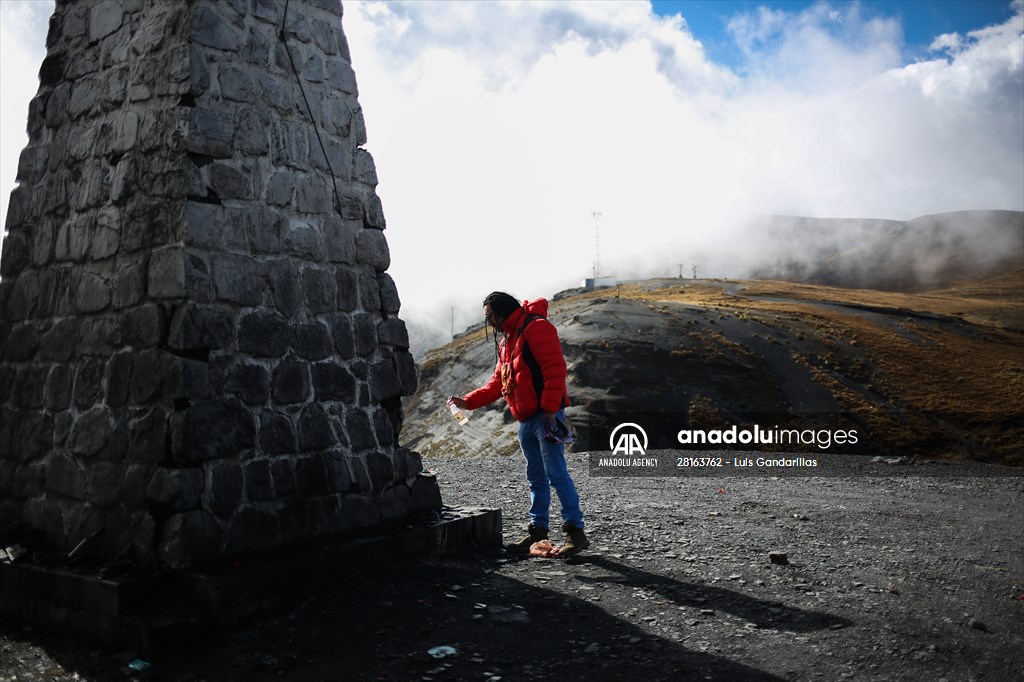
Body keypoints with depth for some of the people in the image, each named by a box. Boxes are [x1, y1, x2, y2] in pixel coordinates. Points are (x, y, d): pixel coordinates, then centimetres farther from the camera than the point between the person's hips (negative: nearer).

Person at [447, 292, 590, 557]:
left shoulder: (536, 328, -10)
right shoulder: (505, 341, 21)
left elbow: (554, 369, -18)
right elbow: (497, 383, 23)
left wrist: (550, 409, -21)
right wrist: (468, 401, 12)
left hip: (546, 416, -9)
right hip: (527, 419, 9)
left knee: (556, 473, -11)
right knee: (536, 478, 12)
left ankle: (575, 532, -6)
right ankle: (538, 531, 18)